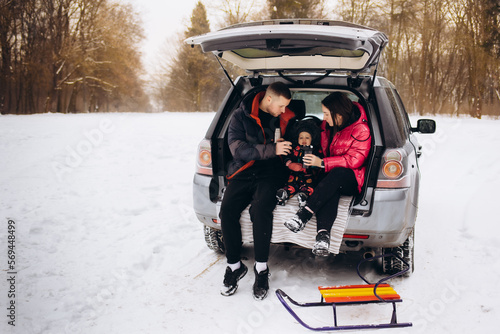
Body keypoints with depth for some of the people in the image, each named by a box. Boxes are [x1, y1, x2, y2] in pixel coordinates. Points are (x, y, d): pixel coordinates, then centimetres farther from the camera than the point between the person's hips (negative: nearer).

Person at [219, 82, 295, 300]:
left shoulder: (286, 117, 10)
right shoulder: (241, 116, 3)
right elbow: (238, 149, -9)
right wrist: (271, 149, -19)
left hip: (271, 171, -1)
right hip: (245, 171, 1)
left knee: (260, 209, -31)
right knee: (227, 210, -24)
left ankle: (261, 268, -16)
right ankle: (234, 265, -4)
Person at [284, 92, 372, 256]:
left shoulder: (361, 130, -10)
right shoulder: (327, 125, 10)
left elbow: (354, 160, -18)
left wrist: (322, 163, -20)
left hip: (351, 180, -4)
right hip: (331, 178, 4)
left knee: (338, 173, -40)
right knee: (330, 190, -34)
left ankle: (304, 213, -45)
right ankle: (323, 232, -56)